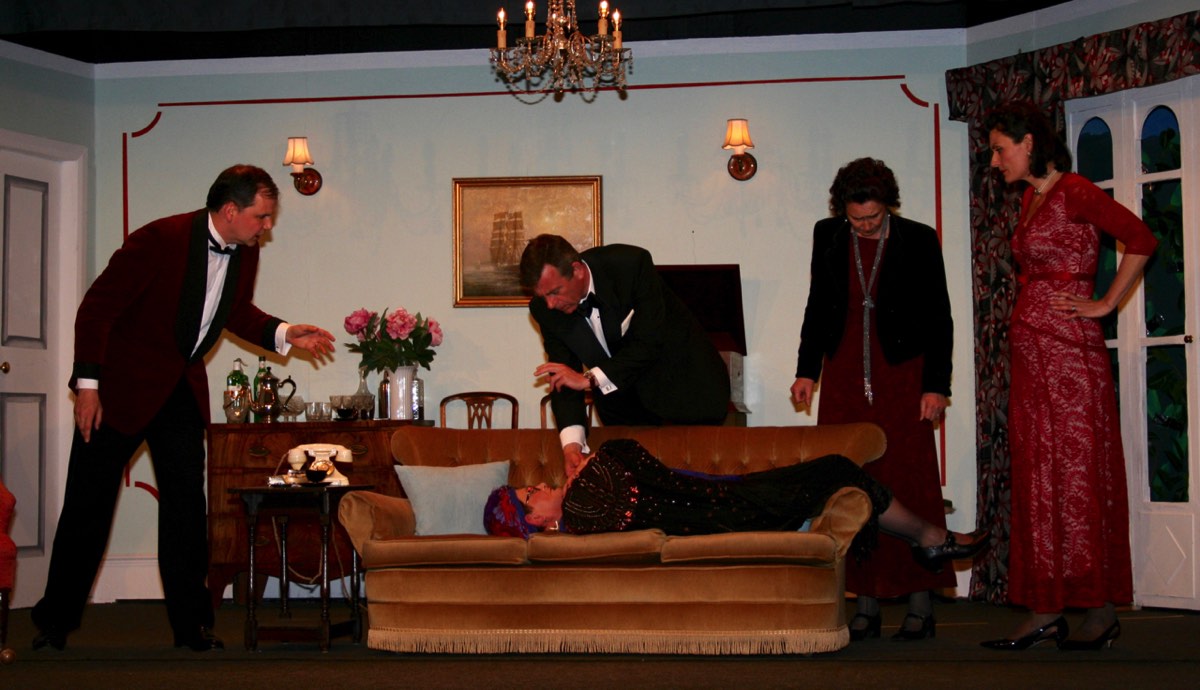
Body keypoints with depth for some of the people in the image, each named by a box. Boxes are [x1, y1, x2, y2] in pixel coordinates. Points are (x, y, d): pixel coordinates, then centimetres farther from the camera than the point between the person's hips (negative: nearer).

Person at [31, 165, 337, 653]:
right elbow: (97, 306, -18)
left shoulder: (245, 254, -2)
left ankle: (191, 625, 10)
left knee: (186, 502, 3)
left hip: (182, 390, 6)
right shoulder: (160, 240, -22)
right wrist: (87, 383, -19)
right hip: (122, 386, -5)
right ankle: (54, 621, 15)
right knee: (89, 503, 2)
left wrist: (284, 334, -1)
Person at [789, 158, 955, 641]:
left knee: (909, 483, -5)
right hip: (844, 377, 3)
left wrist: (936, 385, -6)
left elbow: (938, 319, -1)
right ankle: (866, 605, 4)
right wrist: (807, 370, 11)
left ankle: (920, 605, -1)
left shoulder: (919, 241, -3)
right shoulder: (827, 237, 6)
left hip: (901, 375, -3)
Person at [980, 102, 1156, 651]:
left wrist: (1105, 305, -11)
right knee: (1037, 477, 6)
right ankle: (1046, 612, 8)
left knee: (1078, 473, -6)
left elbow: (1140, 240, -14)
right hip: (1031, 354, 9)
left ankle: (1102, 612, 1)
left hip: (1070, 349, -9)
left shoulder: (1072, 192, -10)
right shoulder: (1030, 199, 17)